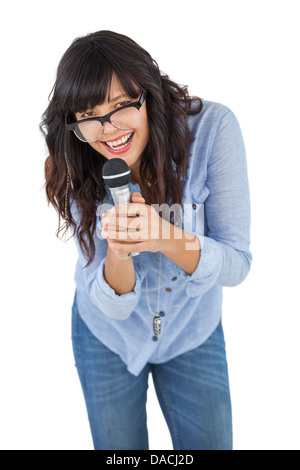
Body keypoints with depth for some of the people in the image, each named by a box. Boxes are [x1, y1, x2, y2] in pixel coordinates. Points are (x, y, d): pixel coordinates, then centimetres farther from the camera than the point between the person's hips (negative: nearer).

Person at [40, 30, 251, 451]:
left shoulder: (212, 128, -25)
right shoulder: (78, 174, -19)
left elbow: (236, 266, -23)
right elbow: (113, 307, -20)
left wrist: (167, 238, -42)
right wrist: (117, 253, -42)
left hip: (194, 332, 0)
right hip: (108, 333, 1)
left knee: (211, 443, 14)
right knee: (118, 449, 18)